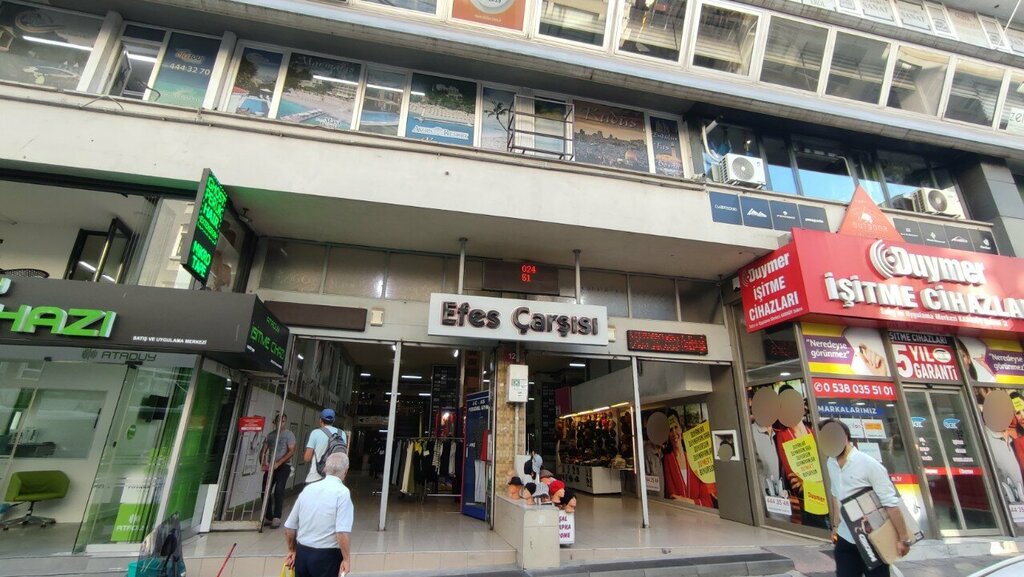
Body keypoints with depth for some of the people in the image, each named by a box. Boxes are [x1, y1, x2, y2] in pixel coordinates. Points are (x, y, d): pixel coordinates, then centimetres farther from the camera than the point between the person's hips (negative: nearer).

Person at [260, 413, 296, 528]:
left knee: (278, 490, -15)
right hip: (271, 466, 5)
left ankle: (277, 518, -10)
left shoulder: (289, 434, -2)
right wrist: (262, 463, -6)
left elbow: (291, 451, -10)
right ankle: (268, 518, 16)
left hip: (284, 466, -5)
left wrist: (278, 463, -18)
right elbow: (263, 450, 11)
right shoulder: (270, 435, 12)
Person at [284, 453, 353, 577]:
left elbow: (289, 527, 9)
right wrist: (346, 559, -11)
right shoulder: (342, 492, -15)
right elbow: (342, 532, -22)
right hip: (327, 556, -5)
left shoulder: (308, 488, 4)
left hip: (302, 553, 6)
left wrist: (292, 550, 23)